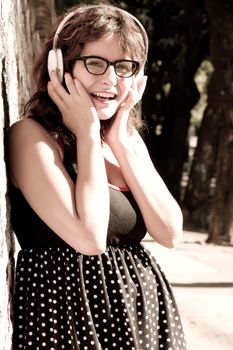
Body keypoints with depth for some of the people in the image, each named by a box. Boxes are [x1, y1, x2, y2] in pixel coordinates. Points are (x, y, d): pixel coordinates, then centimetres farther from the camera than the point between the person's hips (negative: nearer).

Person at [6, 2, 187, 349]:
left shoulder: (128, 137, 8)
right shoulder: (31, 135, -13)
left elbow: (170, 233, -4)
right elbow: (90, 238, -24)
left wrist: (120, 141, -7)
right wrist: (87, 135, -16)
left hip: (145, 310, 7)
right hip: (73, 312, -7)